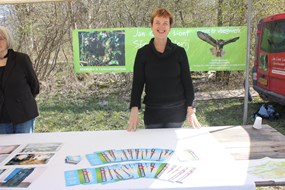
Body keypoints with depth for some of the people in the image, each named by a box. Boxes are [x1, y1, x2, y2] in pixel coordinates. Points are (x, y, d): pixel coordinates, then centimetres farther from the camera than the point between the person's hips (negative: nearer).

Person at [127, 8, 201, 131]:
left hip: (177, 111, 0)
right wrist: (134, 110, -14)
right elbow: (137, 83, -3)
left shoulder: (179, 52, -1)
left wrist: (190, 110, -4)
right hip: (152, 112, 0)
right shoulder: (142, 53, -2)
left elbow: (187, 82, 1)